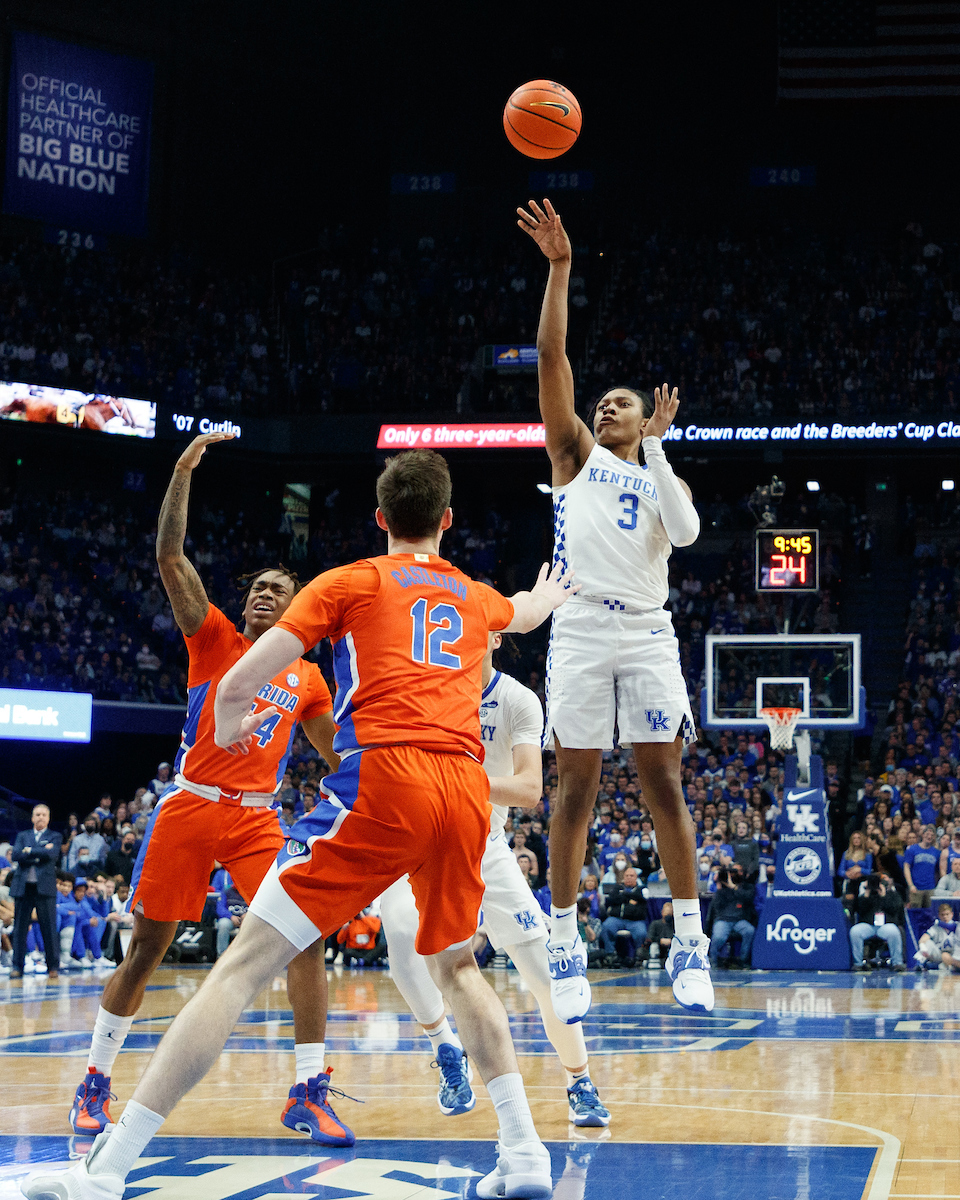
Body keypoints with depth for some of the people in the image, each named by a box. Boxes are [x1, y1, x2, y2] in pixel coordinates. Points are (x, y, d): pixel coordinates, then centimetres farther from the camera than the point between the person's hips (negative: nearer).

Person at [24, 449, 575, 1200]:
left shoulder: (350, 583, 13)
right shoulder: (476, 597, 26)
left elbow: (238, 684, 5)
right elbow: (525, 614, 53)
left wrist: (231, 726, 29)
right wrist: (549, 597, 77)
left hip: (383, 778, -4)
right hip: (466, 788, 4)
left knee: (242, 968, -6)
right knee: (455, 964, 29)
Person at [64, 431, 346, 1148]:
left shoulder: (308, 678, 14)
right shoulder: (216, 641, 6)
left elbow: (338, 750, 25)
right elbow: (170, 558, -5)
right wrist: (183, 474, -14)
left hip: (257, 819, 2)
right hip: (189, 807, -2)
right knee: (146, 949, 3)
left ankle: (310, 1094, -10)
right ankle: (96, 1084, 18)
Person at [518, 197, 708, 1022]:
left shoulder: (662, 478, 19)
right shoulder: (576, 455, 15)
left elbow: (687, 531, -5)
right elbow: (551, 358, 4)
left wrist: (656, 446, -3)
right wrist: (561, 269, -3)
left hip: (648, 633, 1)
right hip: (581, 631, -1)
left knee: (663, 785, -3)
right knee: (576, 789, -2)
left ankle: (690, 943, 2)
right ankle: (565, 950, 2)